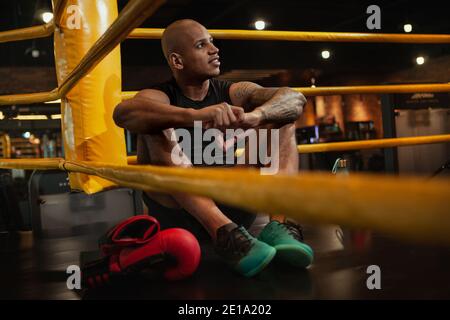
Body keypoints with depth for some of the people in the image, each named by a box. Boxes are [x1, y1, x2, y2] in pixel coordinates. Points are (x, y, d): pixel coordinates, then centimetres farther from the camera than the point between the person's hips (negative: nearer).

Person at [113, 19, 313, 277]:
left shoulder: (231, 93, 6)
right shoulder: (159, 97, -4)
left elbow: (295, 99, -10)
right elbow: (124, 113, -30)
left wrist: (253, 116, -32)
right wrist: (195, 116, -45)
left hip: (232, 207, 3)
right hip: (178, 212, -3)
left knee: (280, 117, -3)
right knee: (158, 128, -24)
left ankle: (281, 225, -26)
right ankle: (225, 234, -40)